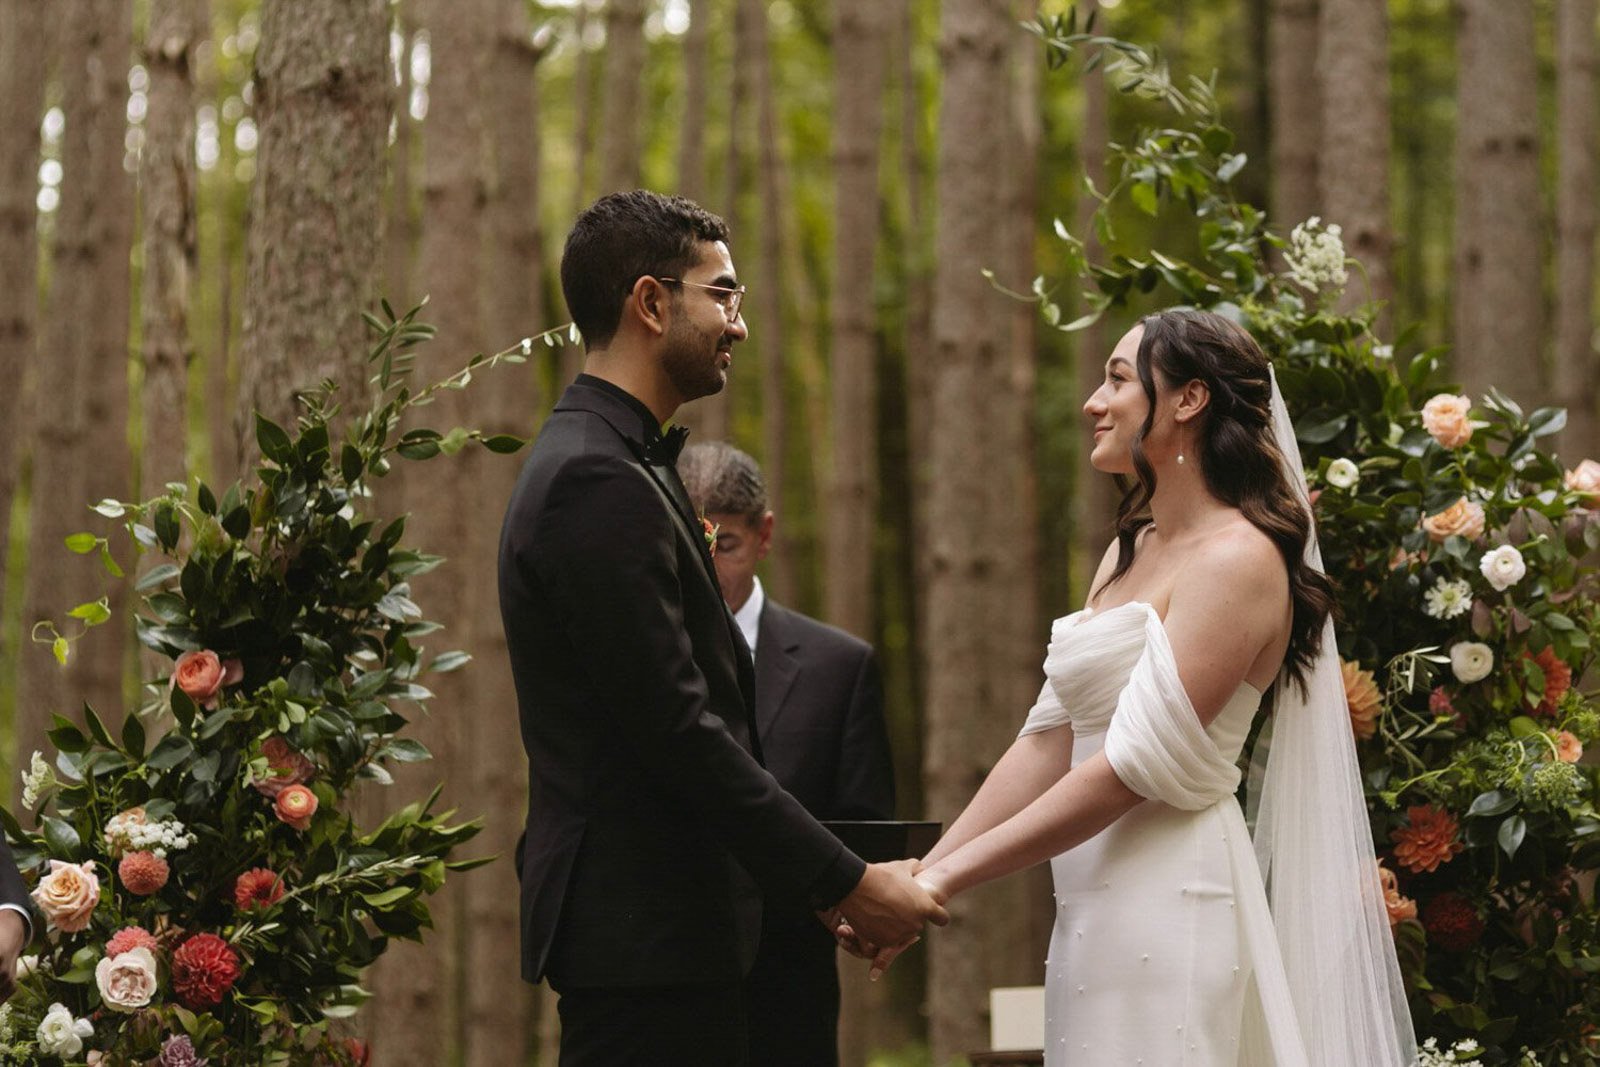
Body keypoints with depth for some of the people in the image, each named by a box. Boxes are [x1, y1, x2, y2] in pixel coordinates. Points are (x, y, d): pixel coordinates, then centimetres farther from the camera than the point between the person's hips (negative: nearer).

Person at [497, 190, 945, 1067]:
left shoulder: (598, 464, 16)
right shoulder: (598, 484, -17)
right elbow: (677, 730, -21)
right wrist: (844, 884, -15)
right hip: (645, 933, -10)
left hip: (641, 925, 10)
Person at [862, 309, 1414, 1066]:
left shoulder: (1237, 560, -11)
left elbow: (1134, 766, -17)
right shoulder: (1129, 553, 16)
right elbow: (1049, 741, 12)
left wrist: (948, 879, -16)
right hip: (1095, 912, 8)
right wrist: (921, 873, 2)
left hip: (1167, 910, -8)